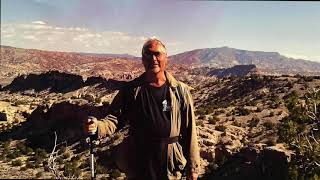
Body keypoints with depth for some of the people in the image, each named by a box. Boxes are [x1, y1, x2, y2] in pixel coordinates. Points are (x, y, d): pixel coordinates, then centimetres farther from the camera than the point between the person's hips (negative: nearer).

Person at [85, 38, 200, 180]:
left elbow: (189, 132, -5)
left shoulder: (180, 91, -7)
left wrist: (193, 168, -3)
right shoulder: (131, 90, -3)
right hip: (138, 164, 1)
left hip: (170, 167, 0)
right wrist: (97, 126, -26)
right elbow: (114, 117, -4)